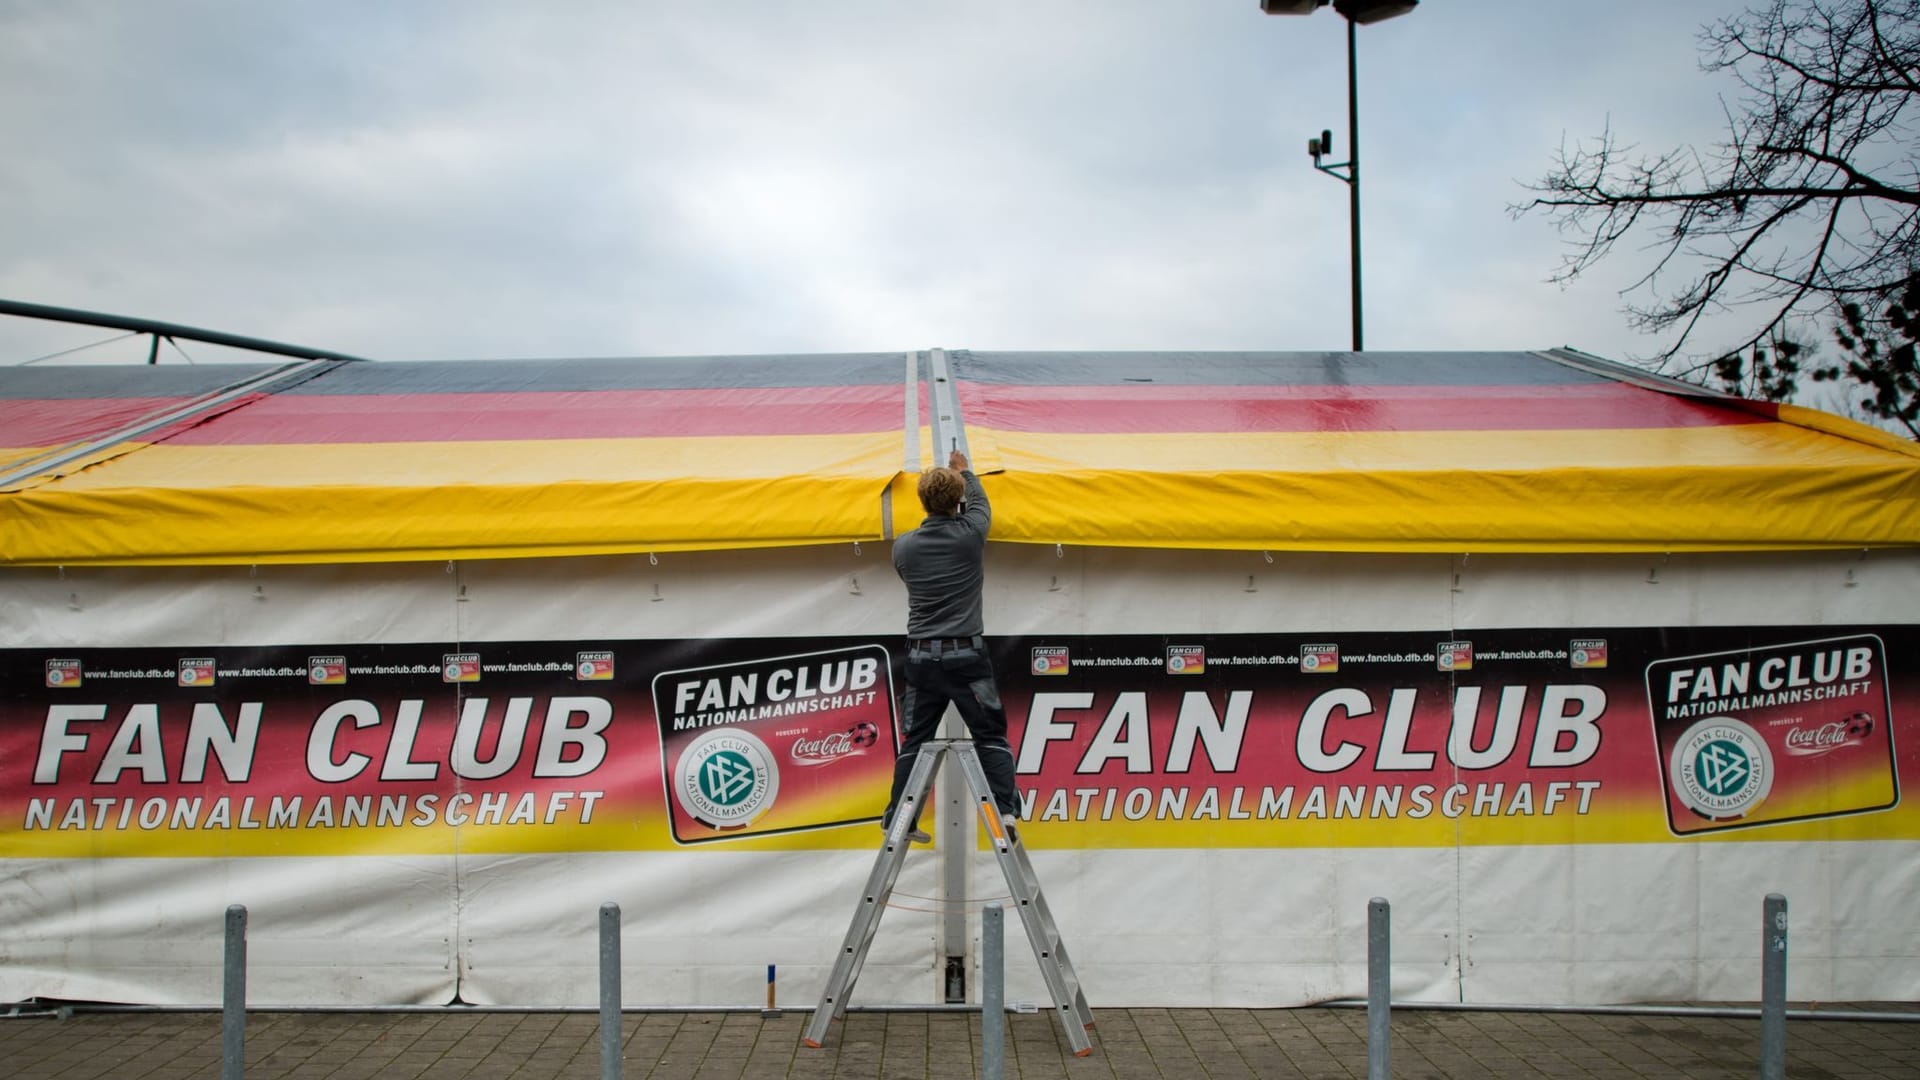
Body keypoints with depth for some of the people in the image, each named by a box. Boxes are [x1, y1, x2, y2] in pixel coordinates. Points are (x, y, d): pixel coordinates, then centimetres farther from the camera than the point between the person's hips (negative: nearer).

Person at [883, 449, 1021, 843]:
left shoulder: (903, 546, 2)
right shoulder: (970, 534, -4)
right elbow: (980, 502, 18)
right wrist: (964, 470, 37)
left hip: (921, 656, 3)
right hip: (965, 654, -3)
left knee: (915, 740, 10)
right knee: (991, 735, 4)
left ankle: (898, 821, 12)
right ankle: (1005, 810, -7)